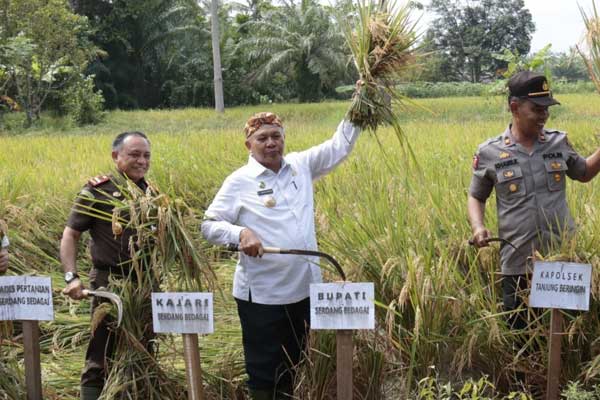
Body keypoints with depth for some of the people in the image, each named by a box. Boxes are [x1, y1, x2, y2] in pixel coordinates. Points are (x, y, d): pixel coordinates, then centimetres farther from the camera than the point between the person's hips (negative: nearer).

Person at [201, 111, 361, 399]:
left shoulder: (301, 166, 6)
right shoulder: (239, 181, -7)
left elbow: (340, 146, 6)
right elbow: (209, 226, -7)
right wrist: (240, 233, -26)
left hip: (304, 287, 5)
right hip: (261, 294, -4)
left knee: (294, 363, 19)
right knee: (264, 365, 7)